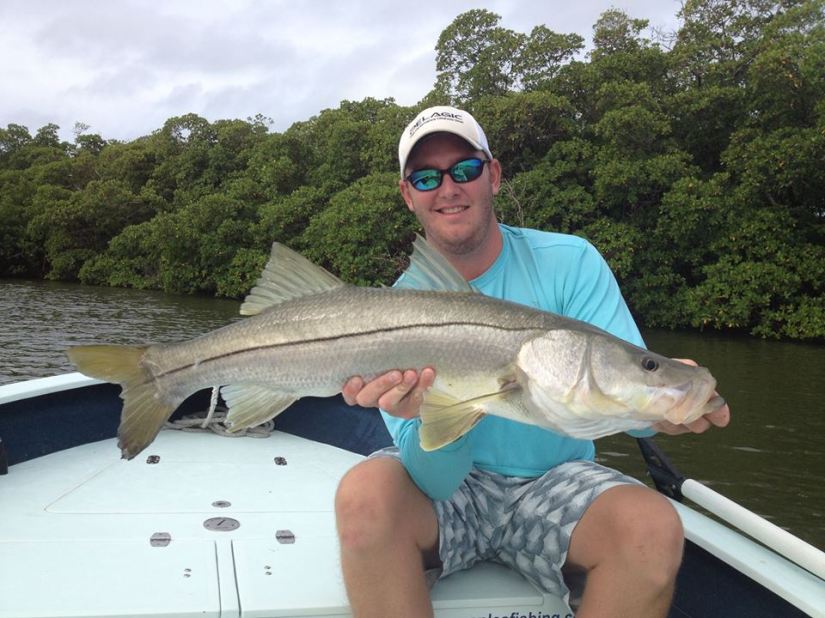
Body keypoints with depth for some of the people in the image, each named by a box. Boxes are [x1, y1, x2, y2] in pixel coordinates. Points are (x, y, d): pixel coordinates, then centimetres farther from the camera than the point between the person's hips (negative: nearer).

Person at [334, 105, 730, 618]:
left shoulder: (570, 262, -8)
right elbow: (437, 482, -18)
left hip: (554, 481, 1)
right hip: (451, 486, 0)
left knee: (653, 525, -29)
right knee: (366, 494, -31)